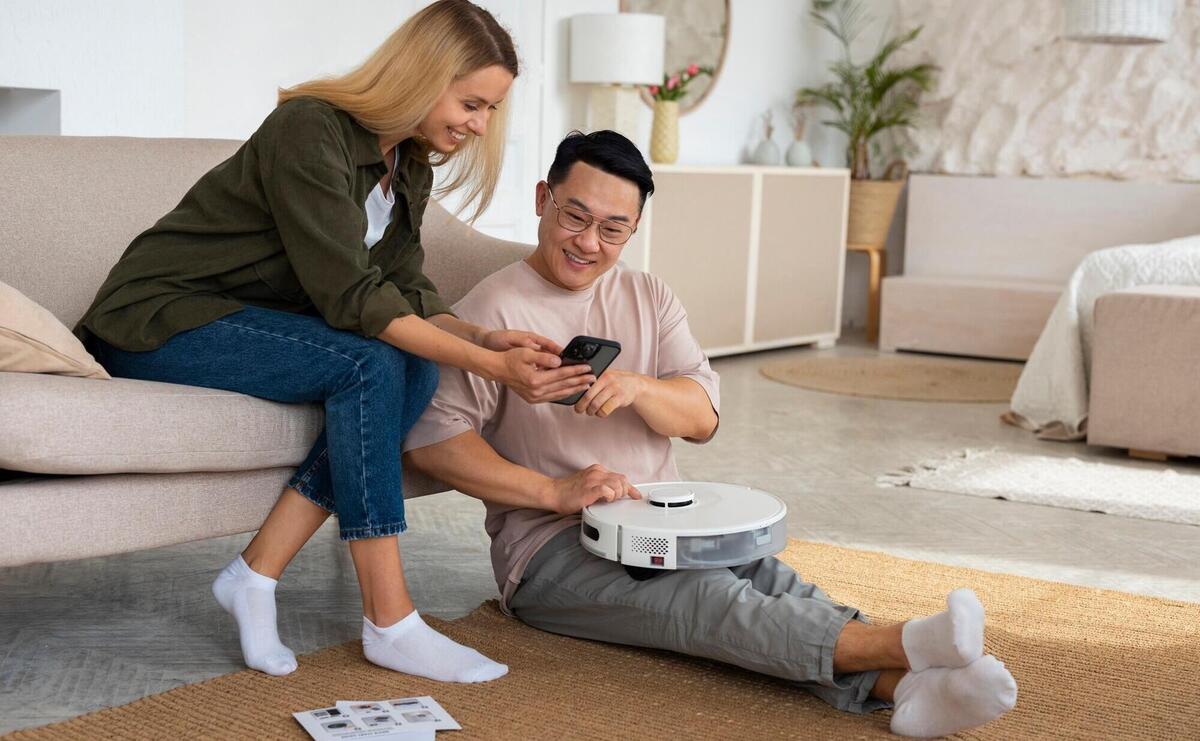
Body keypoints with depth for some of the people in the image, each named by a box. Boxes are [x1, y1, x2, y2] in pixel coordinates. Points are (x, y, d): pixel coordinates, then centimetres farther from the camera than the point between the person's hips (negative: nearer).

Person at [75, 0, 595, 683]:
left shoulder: (409, 167, 5)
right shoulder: (309, 129, -23)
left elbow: (407, 291, 0)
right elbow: (350, 297, -29)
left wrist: (484, 338, -20)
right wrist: (489, 365, -32)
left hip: (246, 320, 8)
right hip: (159, 320, -8)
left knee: (416, 370, -16)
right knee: (369, 364, -28)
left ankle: (257, 575, -14)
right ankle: (389, 625, -24)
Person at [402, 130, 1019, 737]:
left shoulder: (649, 298, 14)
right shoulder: (494, 308, -3)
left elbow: (703, 418, 4)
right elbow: (431, 439, -12)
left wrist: (637, 388, -18)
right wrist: (555, 492, -20)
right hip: (552, 550, -5)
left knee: (768, 578, -26)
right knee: (711, 601, -32)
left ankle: (900, 686, -49)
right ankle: (903, 645, -52)